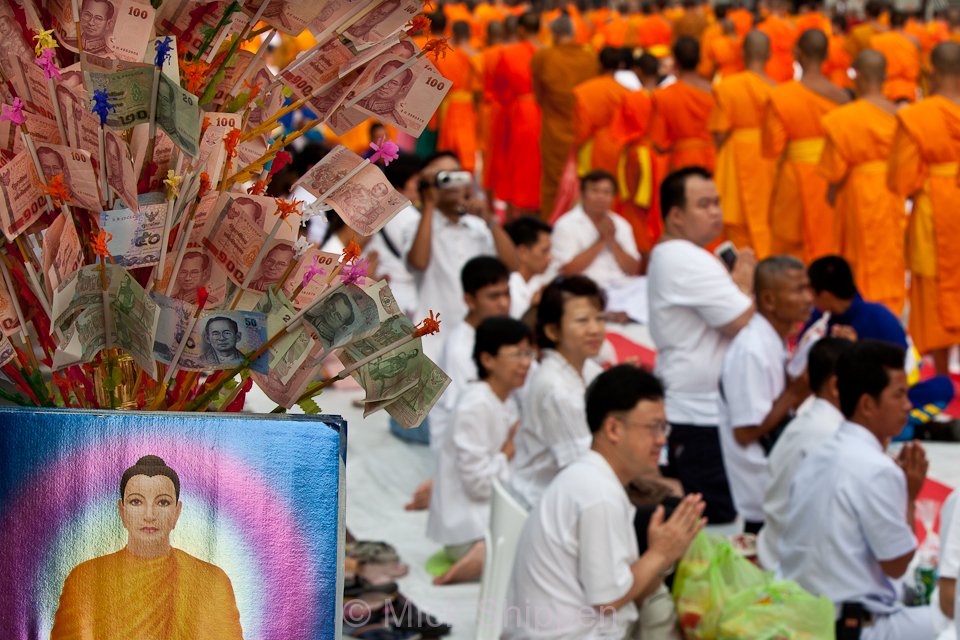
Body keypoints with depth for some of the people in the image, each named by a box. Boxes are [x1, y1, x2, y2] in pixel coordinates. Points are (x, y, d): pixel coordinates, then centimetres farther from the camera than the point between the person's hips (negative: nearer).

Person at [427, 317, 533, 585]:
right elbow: (479, 482, -20)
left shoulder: (508, 400, 11)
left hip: (496, 511, 10)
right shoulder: (476, 407, -18)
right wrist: (509, 452, -6)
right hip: (468, 529, -10)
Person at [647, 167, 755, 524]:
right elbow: (746, 323, -18)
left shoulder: (666, 257, 17)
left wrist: (737, 281, 7)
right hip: (701, 416, -11)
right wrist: (745, 279, -1)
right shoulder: (689, 260, -17)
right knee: (716, 520, -9)